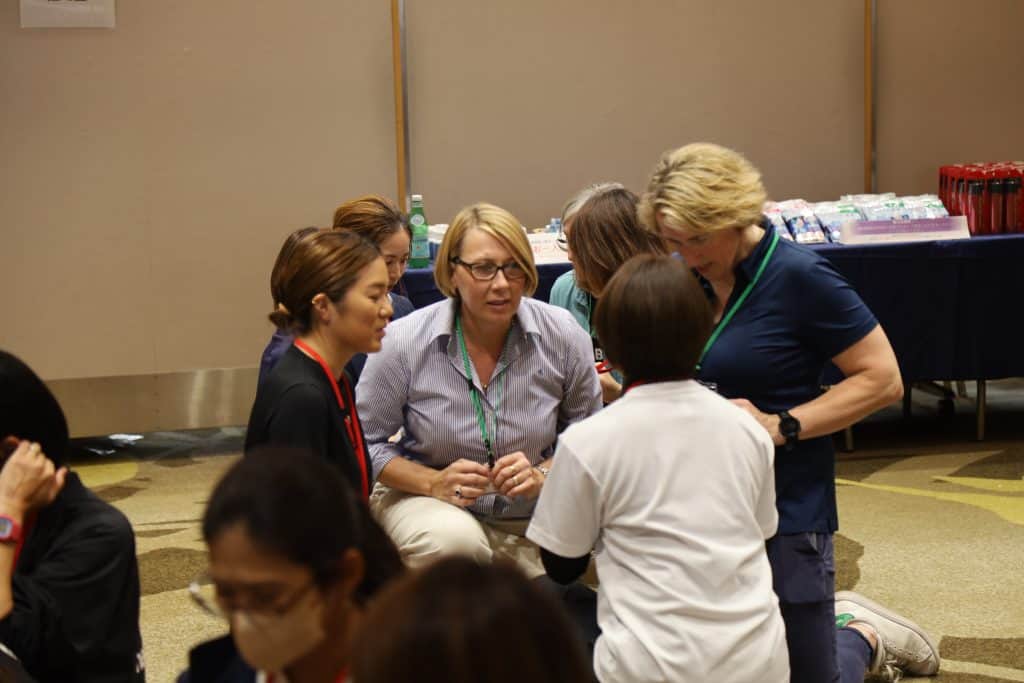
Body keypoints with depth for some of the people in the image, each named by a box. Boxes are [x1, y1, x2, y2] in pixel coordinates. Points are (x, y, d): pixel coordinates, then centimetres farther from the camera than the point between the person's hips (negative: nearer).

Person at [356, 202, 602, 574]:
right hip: (427, 501, -2)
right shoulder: (404, 342, -13)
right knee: (455, 540, -36)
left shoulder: (563, 336, -7)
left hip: (532, 515, 3)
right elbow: (367, 442, -4)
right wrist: (435, 483, -18)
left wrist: (541, 475, -15)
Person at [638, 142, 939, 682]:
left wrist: (781, 426, -21)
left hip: (783, 510, -6)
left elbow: (882, 379, -13)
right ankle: (829, 623, 37)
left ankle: (868, 638, 38)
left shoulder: (797, 277, -15)